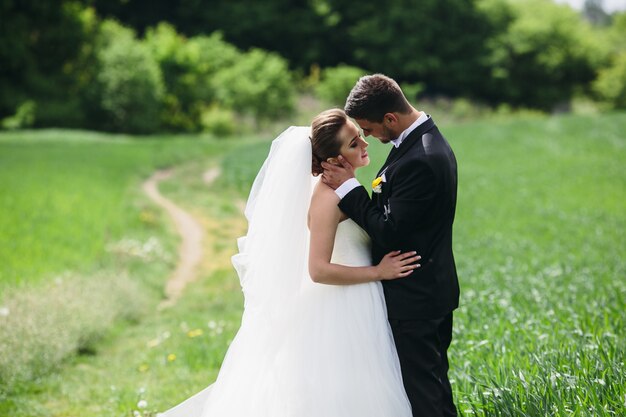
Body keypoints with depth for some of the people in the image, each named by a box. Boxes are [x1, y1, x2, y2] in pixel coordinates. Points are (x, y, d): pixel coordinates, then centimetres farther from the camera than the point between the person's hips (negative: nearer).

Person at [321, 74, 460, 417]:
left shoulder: (417, 161, -25)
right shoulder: (429, 140, 8)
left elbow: (389, 234, -23)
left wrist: (349, 187, -16)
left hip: (412, 299, -10)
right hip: (435, 288, 10)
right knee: (436, 385, 20)